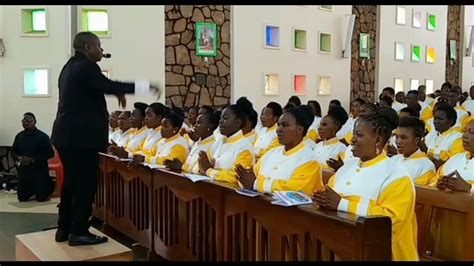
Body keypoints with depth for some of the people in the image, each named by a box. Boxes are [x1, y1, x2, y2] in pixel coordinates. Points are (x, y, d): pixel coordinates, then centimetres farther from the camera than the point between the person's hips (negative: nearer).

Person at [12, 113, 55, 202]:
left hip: (39, 169, -4)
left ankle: (49, 184, 27)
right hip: (23, 170, 4)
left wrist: (33, 159, -19)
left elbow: (50, 153, -12)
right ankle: (34, 190, 36)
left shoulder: (42, 136, -8)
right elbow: (13, 152, 13)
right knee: (22, 198, 5)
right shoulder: (19, 136, 6)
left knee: (41, 197, -5)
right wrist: (18, 158, -10)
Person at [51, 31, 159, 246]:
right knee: (86, 183, -3)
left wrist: (116, 92, 15)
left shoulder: (70, 66, 18)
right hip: (81, 136, -10)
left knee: (72, 182, 15)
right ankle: (78, 232, 3)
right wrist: (145, 86, -19)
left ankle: (64, 228, 23)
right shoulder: (86, 67, -14)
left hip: (67, 134, 10)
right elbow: (108, 85, -23)